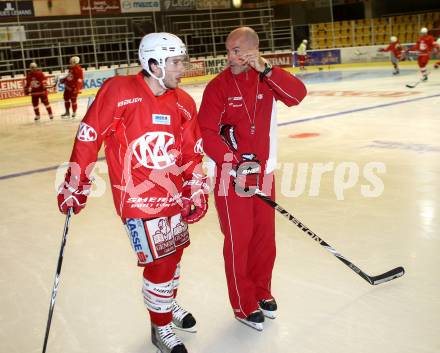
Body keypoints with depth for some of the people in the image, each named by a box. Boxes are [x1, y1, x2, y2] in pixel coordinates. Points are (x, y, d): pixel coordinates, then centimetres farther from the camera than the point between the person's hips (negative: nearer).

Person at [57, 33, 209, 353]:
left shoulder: (184, 103, 1)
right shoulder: (119, 91, -15)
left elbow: (192, 152, 8)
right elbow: (88, 136, -11)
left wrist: (196, 189, -1)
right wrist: (75, 184, -8)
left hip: (173, 193, 6)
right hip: (136, 196, -6)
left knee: (174, 253, 20)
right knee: (160, 262, -3)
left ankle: (167, 303, 49)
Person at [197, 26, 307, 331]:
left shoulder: (267, 79, 1)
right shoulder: (219, 86, -10)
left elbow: (298, 94, -15)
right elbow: (206, 132, -15)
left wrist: (267, 70, -26)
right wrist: (236, 163, -22)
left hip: (264, 172, 4)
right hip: (231, 176, -4)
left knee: (265, 236, 14)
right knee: (239, 240, 3)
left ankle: (262, 292, 35)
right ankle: (243, 305, 19)